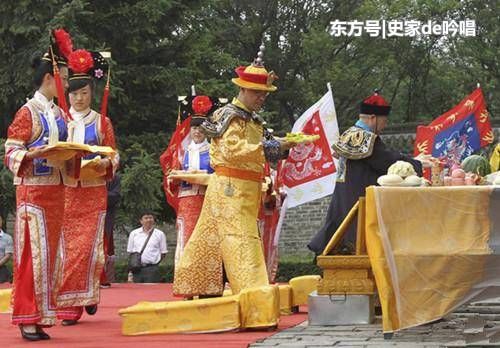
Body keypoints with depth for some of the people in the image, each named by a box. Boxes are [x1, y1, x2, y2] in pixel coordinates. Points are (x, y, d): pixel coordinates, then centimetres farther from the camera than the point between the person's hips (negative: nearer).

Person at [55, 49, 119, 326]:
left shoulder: (102, 122, 10)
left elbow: (114, 157, 8)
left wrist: (103, 163, -14)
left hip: (94, 192, 0)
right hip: (64, 191, 0)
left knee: (87, 246, -8)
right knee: (67, 248, -5)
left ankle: (88, 294, 7)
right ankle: (69, 306, -1)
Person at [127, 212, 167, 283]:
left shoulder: (159, 234, 6)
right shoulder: (134, 233, 11)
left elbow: (163, 253, 9)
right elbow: (129, 251, 15)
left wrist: (154, 261, 1)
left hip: (152, 269, -2)